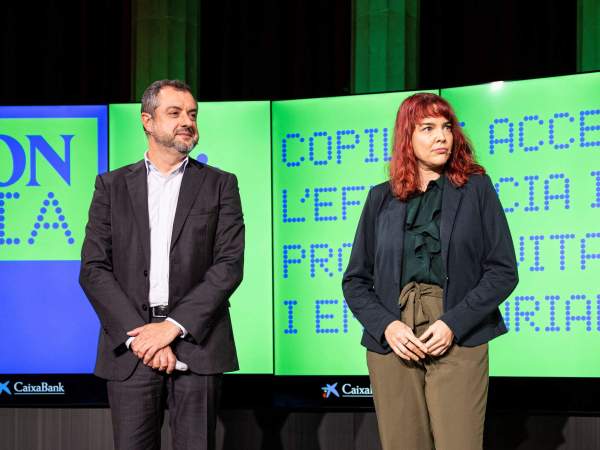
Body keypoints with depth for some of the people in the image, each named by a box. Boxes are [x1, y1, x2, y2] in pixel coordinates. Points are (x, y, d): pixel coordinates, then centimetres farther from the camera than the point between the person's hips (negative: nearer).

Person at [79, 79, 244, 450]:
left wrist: (174, 326, -12)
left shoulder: (219, 184, 8)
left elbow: (230, 265, -2)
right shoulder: (112, 185, 10)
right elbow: (94, 269, 2)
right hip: (130, 344, 1)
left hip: (196, 342, 0)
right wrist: (138, 334, -10)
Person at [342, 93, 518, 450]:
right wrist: (386, 325, -8)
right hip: (392, 341, 2)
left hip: (457, 341, -2)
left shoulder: (476, 188, 6)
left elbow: (503, 271, 1)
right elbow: (355, 279, 11)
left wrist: (454, 324, -11)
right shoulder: (382, 198, 11)